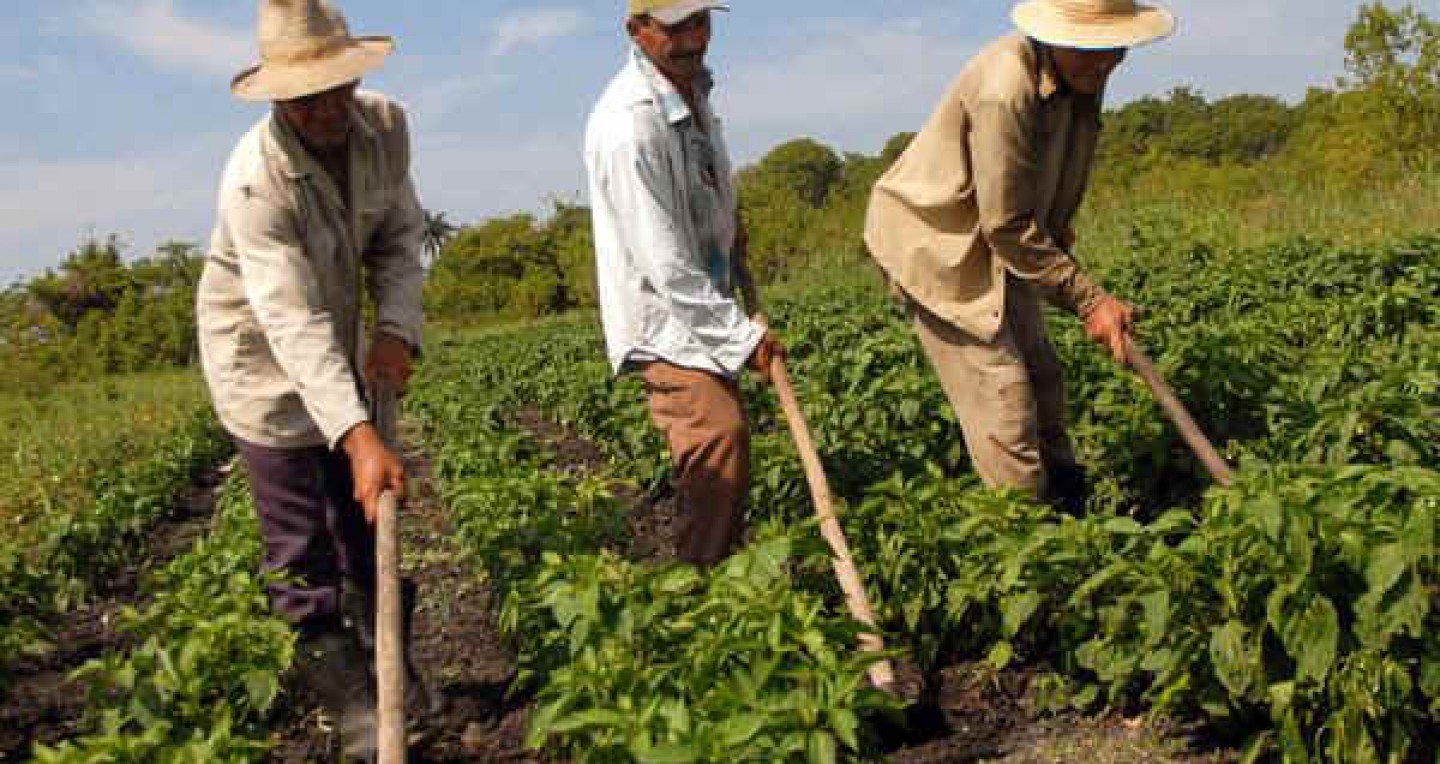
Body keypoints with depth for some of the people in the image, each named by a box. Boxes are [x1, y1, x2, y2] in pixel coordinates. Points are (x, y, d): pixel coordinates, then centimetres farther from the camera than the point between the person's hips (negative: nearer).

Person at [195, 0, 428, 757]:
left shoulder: (384, 125, -16)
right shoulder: (255, 179, -33)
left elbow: (399, 235, -3)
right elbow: (294, 322, -39)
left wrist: (396, 327, -20)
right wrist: (360, 435, -47)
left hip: (338, 338, 6)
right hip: (260, 352, -6)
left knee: (363, 514, 16)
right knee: (302, 545, -3)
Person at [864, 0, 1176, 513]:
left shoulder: (1082, 75, -3)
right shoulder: (1005, 89, -31)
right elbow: (1008, 225, -26)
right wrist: (1088, 300, -20)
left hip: (995, 245, 9)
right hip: (935, 240, -9)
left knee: (1042, 379, 12)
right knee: (1002, 392, -12)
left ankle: (1071, 514, 23)